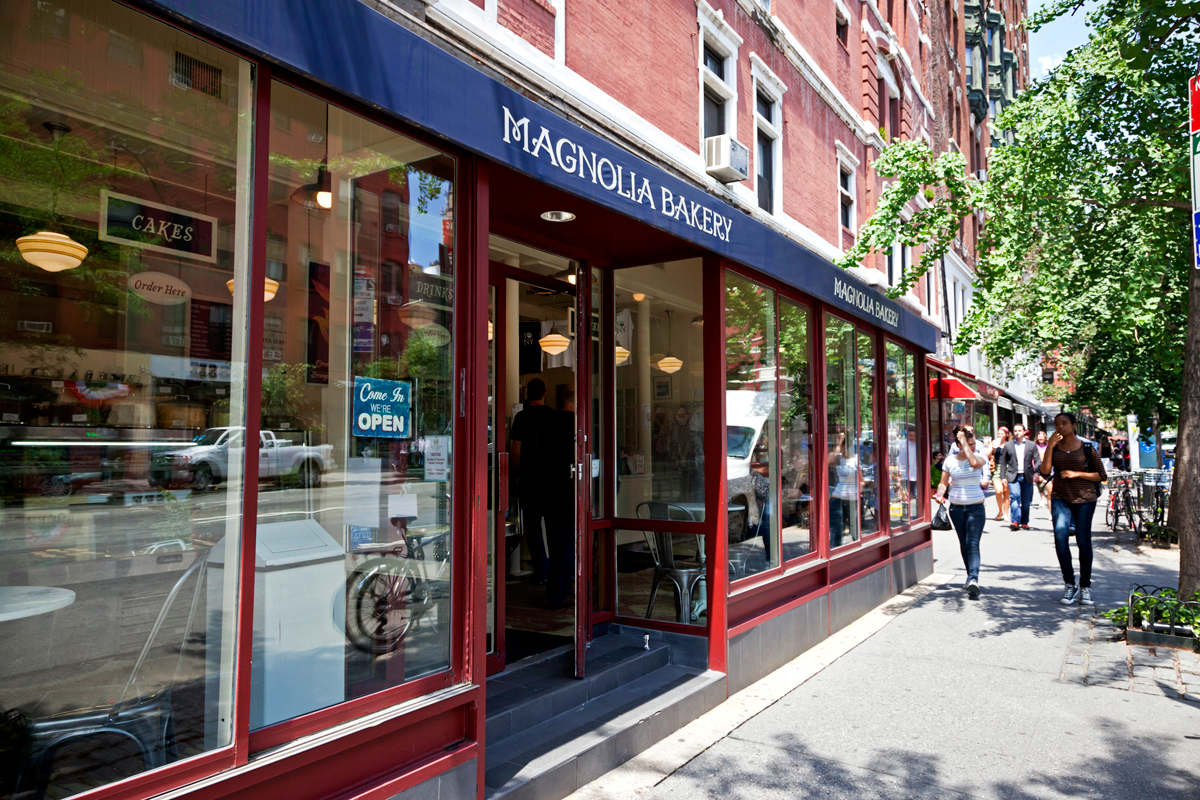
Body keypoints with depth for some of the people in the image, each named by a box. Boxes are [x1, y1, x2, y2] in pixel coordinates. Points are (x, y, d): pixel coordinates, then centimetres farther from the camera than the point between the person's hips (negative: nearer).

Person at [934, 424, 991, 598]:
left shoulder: (980, 456, -3)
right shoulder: (950, 460, 3)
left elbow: (975, 463, -28)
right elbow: (943, 483, 8)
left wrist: (964, 441, -21)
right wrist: (940, 494, -13)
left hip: (976, 507, -3)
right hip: (956, 507, 3)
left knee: (972, 543, -16)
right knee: (963, 543, 12)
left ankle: (973, 579, -24)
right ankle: (971, 576, 27)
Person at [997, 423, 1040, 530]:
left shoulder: (1031, 445, 9)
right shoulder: (1008, 446, 10)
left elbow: (1037, 460, 4)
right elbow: (1003, 462, 10)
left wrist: (1037, 472, -13)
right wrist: (1003, 477, 2)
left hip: (1027, 477, 1)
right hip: (1013, 477, -1)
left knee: (1026, 501, 4)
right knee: (1015, 497, -17)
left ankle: (1024, 522, 17)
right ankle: (1015, 521, -20)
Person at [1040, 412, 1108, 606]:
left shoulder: (1087, 448, 1)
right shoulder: (1054, 448, 7)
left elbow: (1102, 475, 3)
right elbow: (1045, 472, -6)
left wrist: (1077, 474, -10)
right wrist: (1050, 446, -11)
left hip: (1084, 498, -1)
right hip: (1060, 497, 1)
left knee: (1083, 541, 3)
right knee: (1060, 535, -18)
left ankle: (1085, 587, 19)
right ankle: (1070, 585, -7)